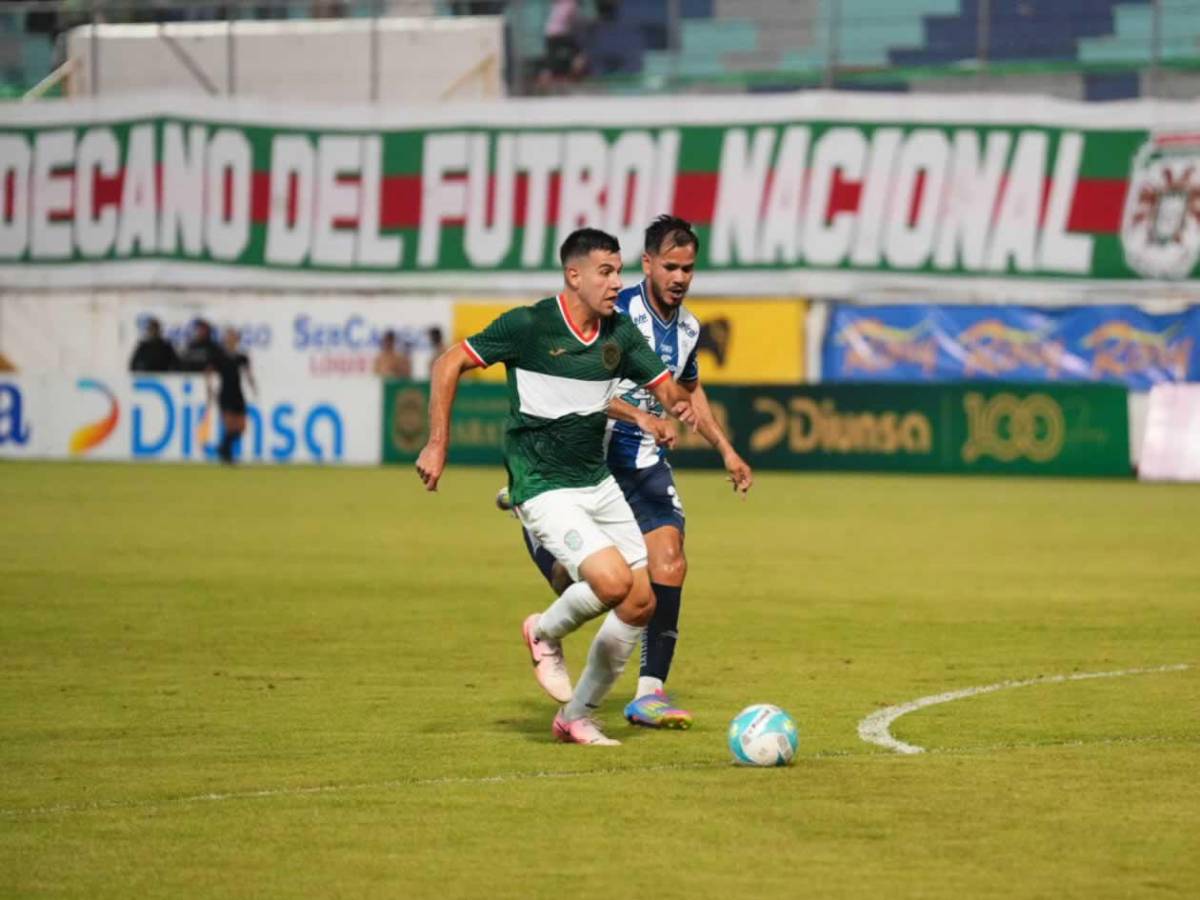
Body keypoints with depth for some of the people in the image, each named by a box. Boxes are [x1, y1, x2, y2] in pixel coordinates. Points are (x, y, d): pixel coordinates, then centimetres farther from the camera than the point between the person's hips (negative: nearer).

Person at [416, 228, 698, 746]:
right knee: (612, 580, -25)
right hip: (543, 487, -7)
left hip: (598, 483, 7)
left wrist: (678, 403, -17)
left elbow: (666, 386, 8)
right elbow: (449, 365, -9)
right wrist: (438, 444, -13)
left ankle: (577, 717, 17)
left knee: (642, 602, 2)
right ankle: (546, 633, 8)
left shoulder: (619, 334, 3)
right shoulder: (529, 325, -14)